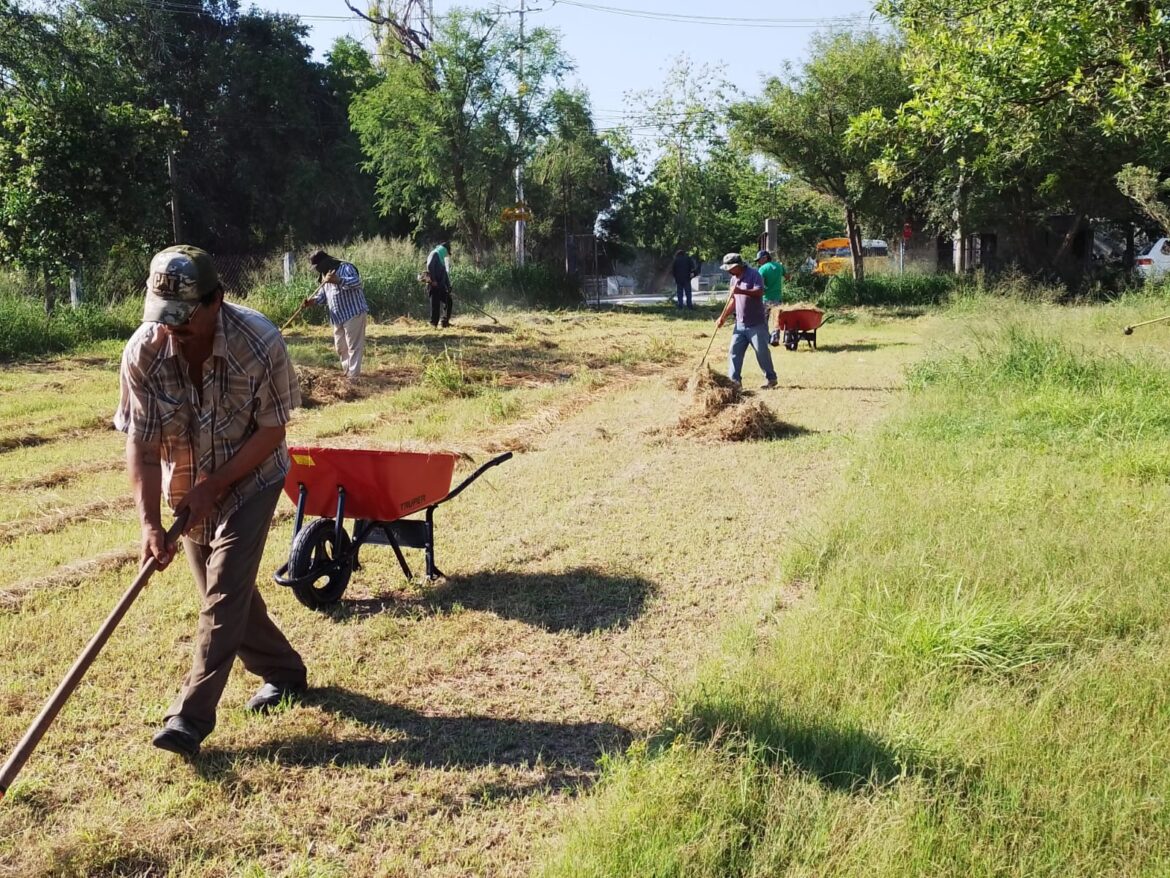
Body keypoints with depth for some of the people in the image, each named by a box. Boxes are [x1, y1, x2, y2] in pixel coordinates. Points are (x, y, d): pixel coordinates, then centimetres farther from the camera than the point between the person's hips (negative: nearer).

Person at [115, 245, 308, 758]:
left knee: (225, 594, -11)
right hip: (187, 489, 4)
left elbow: (271, 431, -20)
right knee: (226, 592, 12)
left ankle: (191, 717, -6)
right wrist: (149, 522, -27)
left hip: (249, 480, -4)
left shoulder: (260, 342, -28)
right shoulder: (143, 352, -21)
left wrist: (212, 488, -23)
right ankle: (283, 673, 32)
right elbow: (140, 443, -18)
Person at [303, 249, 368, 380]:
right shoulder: (324, 276, 16)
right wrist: (313, 300, -5)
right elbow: (323, 295, 17)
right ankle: (347, 370, 31)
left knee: (354, 346, -8)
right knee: (340, 347, 16)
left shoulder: (345, 268, -11)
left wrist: (338, 280, -41)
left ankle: (353, 375, -8)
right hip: (338, 317, 9)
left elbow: (357, 282, -27)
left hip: (353, 313, -9)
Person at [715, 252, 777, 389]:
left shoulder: (753, 275, -11)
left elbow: (759, 292, -26)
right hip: (740, 324, 7)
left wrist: (741, 291, -37)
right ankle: (733, 380, 4)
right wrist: (723, 317, 14)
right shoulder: (734, 279, 13)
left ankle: (771, 379, 13)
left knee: (762, 352, 0)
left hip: (756, 324, -7)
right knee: (734, 351, 1)